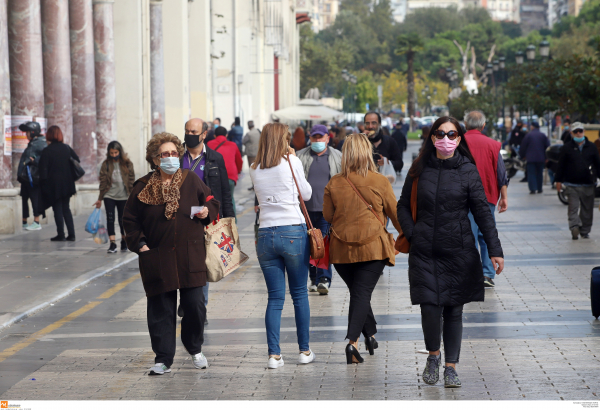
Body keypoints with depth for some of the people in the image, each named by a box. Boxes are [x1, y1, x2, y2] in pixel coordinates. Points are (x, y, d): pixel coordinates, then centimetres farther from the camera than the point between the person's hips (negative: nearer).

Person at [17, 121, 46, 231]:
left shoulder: (41, 143, -10)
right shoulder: (31, 144, 20)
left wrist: (34, 161, -26)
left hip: (34, 177, -10)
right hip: (26, 177, 10)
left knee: (35, 199, -7)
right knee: (24, 198, 11)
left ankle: (36, 222, -4)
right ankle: (24, 222, 18)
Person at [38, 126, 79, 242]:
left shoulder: (47, 151, -10)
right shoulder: (67, 148, 3)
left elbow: (43, 169, -12)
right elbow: (77, 161, 9)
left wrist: (43, 183, -7)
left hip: (53, 184, -4)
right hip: (67, 183, 4)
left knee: (57, 209, 3)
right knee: (66, 208, 13)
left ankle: (61, 235, 4)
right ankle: (71, 234, 9)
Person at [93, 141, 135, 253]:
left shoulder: (127, 164, 0)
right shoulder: (106, 164, 1)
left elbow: (131, 180, 3)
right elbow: (103, 182, 3)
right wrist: (100, 199, 4)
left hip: (123, 196, 0)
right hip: (109, 196, 0)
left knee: (123, 219, 9)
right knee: (110, 218, -9)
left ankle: (124, 242, 27)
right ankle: (112, 244, -12)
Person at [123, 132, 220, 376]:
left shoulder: (191, 180, 5)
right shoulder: (143, 187, 2)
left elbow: (211, 201, 16)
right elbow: (130, 219, 10)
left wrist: (207, 212, -5)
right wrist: (139, 244, -1)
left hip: (190, 257, 1)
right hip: (157, 258, -1)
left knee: (195, 306, -1)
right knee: (161, 310, 1)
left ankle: (195, 350, 24)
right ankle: (163, 360, 10)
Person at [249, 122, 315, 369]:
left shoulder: (255, 170, 6)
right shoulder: (291, 162, -4)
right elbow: (306, 194, 6)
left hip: (265, 235, 3)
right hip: (293, 232, -3)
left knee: (275, 298, 6)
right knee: (300, 294, 8)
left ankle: (274, 355, 1)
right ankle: (304, 350, 14)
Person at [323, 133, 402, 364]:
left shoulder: (334, 183, -1)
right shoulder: (380, 182, -5)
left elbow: (327, 215, 7)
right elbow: (395, 214, 4)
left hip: (341, 248, 2)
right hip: (372, 247, -2)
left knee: (358, 292, 19)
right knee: (362, 293, -2)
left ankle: (370, 334, 28)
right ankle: (352, 341, -17)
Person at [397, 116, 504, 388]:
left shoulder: (467, 170, -1)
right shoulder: (420, 169, 4)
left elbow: (482, 212, -1)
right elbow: (404, 205, 15)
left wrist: (494, 250, -7)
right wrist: (411, 234, 0)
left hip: (459, 251, -1)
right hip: (424, 252, 1)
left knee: (454, 309, 4)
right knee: (430, 306, -8)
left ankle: (450, 367, 15)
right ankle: (433, 355, 19)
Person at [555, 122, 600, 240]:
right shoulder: (567, 148, 3)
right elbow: (561, 165, 5)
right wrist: (558, 180, 3)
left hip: (588, 185, 2)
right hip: (572, 185, -2)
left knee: (587, 209, 7)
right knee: (573, 208, -12)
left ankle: (585, 231, 14)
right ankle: (575, 227, -20)